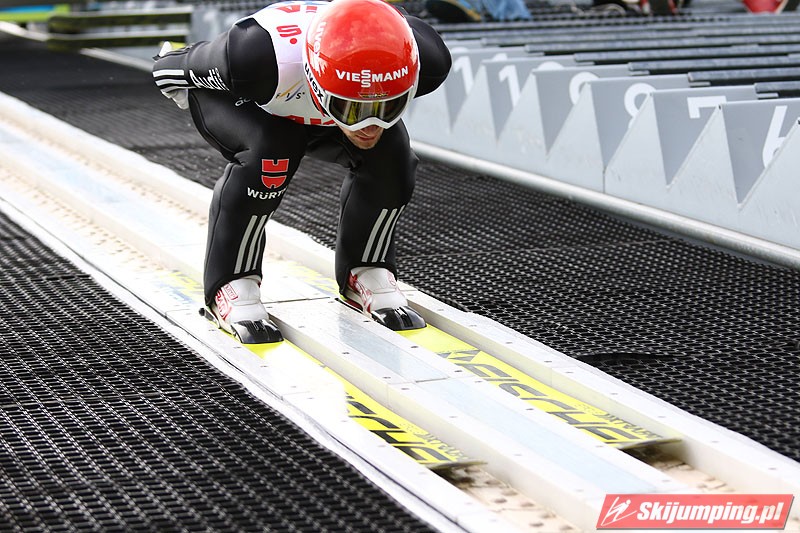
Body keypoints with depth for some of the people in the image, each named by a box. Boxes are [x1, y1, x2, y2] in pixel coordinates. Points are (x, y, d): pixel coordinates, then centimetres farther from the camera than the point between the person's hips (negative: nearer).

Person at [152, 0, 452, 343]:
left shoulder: (424, 60, -35)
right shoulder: (260, 61, -46)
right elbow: (166, 70, -27)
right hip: (241, 99, -3)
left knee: (390, 159, -21)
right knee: (268, 153, -34)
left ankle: (365, 274, 4)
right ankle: (230, 287, -15)